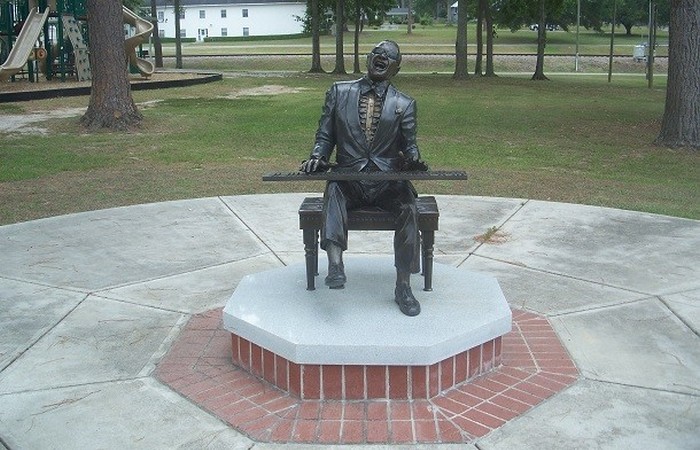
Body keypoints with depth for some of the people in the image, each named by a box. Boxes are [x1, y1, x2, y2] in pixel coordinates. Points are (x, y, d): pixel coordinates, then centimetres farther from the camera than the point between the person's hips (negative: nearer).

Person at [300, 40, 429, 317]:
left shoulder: (405, 104, 12)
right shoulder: (339, 92, 12)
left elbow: (409, 143, 9)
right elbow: (325, 135, 12)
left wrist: (413, 159, -14)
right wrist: (317, 157, -9)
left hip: (387, 180, 0)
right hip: (348, 178, 0)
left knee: (408, 209, -30)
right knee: (333, 193, -34)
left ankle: (403, 286, -22)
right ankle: (335, 267, -47)